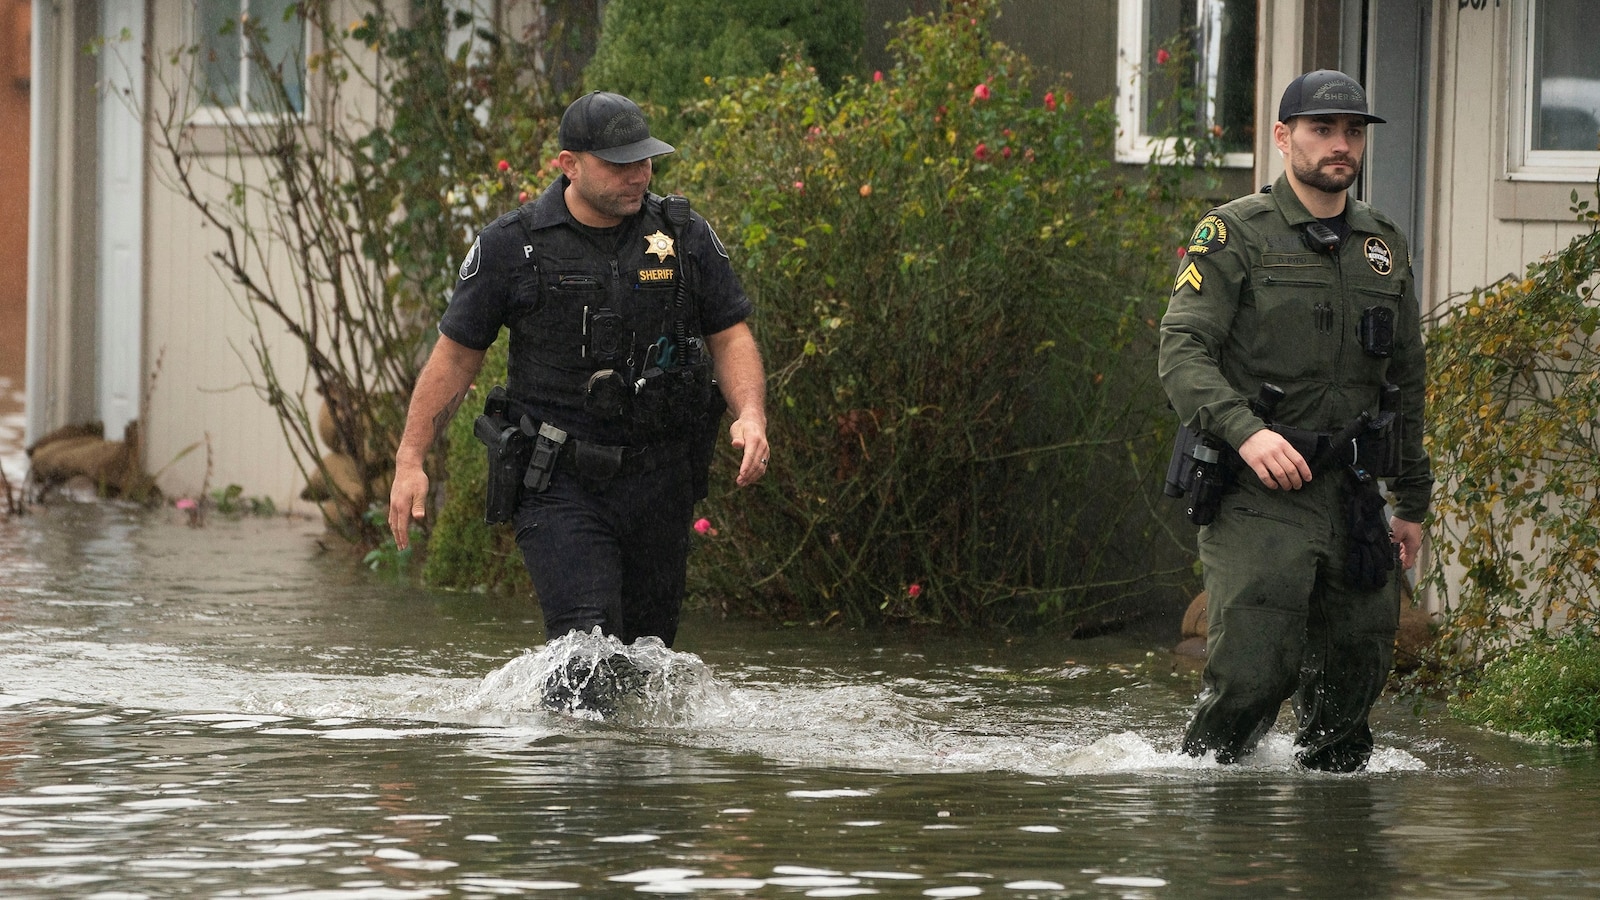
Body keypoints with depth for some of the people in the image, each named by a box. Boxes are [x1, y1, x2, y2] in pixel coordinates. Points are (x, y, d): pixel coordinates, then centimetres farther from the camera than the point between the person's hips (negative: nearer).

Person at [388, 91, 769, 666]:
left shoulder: (684, 237, 4)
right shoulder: (511, 247, -3)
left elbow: (731, 337, 9)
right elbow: (456, 354, 4)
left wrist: (751, 416, -11)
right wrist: (410, 461, 0)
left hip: (658, 482, 3)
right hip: (558, 484, -3)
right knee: (589, 641, -19)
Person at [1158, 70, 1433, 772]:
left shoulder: (1385, 248, 17)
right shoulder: (1234, 235, -1)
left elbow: (1406, 381, 24)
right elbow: (1182, 352, -11)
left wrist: (1413, 503, 22)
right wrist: (1245, 430, -27)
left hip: (1354, 499, 6)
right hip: (1258, 499, -6)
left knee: (1353, 675, 5)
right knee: (1253, 673, -14)